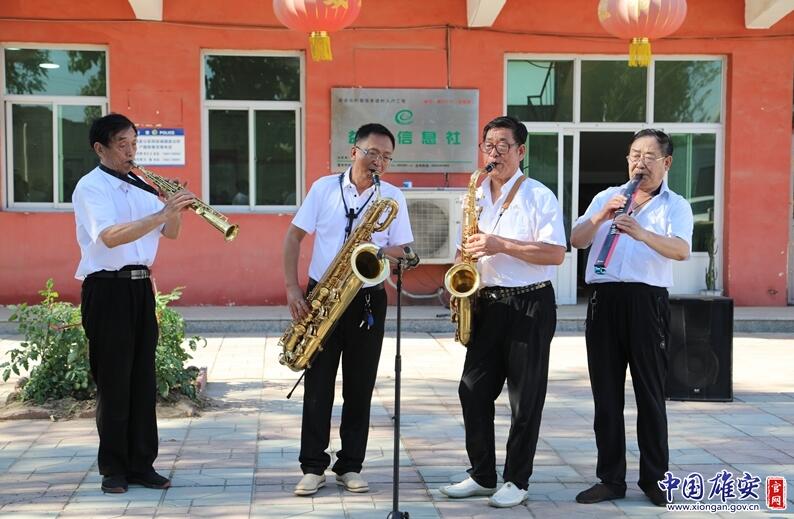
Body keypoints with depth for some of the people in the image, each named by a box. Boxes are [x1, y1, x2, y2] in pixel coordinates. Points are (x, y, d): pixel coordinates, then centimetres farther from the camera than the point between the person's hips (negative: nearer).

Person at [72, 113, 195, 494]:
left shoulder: (141, 187, 14)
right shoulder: (91, 187, -7)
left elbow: (170, 233, 12)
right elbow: (110, 236, -24)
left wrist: (175, 209, -8)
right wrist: (162, 213, -29)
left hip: (140, 287, 6)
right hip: (107, 289, -6)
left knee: (143, 379, 8)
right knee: (114, 381, 0)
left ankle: (141, 464, 16)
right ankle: (113, 469, 11)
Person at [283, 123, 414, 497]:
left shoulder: (393, 197, 3)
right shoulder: (324, 188, 2)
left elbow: (403, 252, 3)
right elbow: (294, 236, 3)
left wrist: (380, 253, -20)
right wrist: (292, 288, -6)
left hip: (367, 300, 1)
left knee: (359, 387, 5)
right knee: (318, 385, 2)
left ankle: (350, 466, 16)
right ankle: (313, 466, 11)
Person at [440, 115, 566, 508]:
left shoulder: (538, 196, -6)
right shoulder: (475, 195, 12)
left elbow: (555, 253, -15)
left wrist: (502, 245, -22)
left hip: (530, 304, -6)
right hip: (486, 304, 6)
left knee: (525, 398, 1)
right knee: (473, 390, 6)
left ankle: (517, 481, 13)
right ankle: (482, 475, 19)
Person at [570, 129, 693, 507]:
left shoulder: (676, 206, 5)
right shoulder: (606, 197, 15)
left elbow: (681, 250, -14)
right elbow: (576, 241, 3)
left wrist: (642, 233, -29)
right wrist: (600, 217, -14)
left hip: (647, 302, -3)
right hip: (604, 300, 3)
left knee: (650, 394, 4)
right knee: (606, 394, 6)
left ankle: (654, 478, 16)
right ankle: (610, 479, 15)